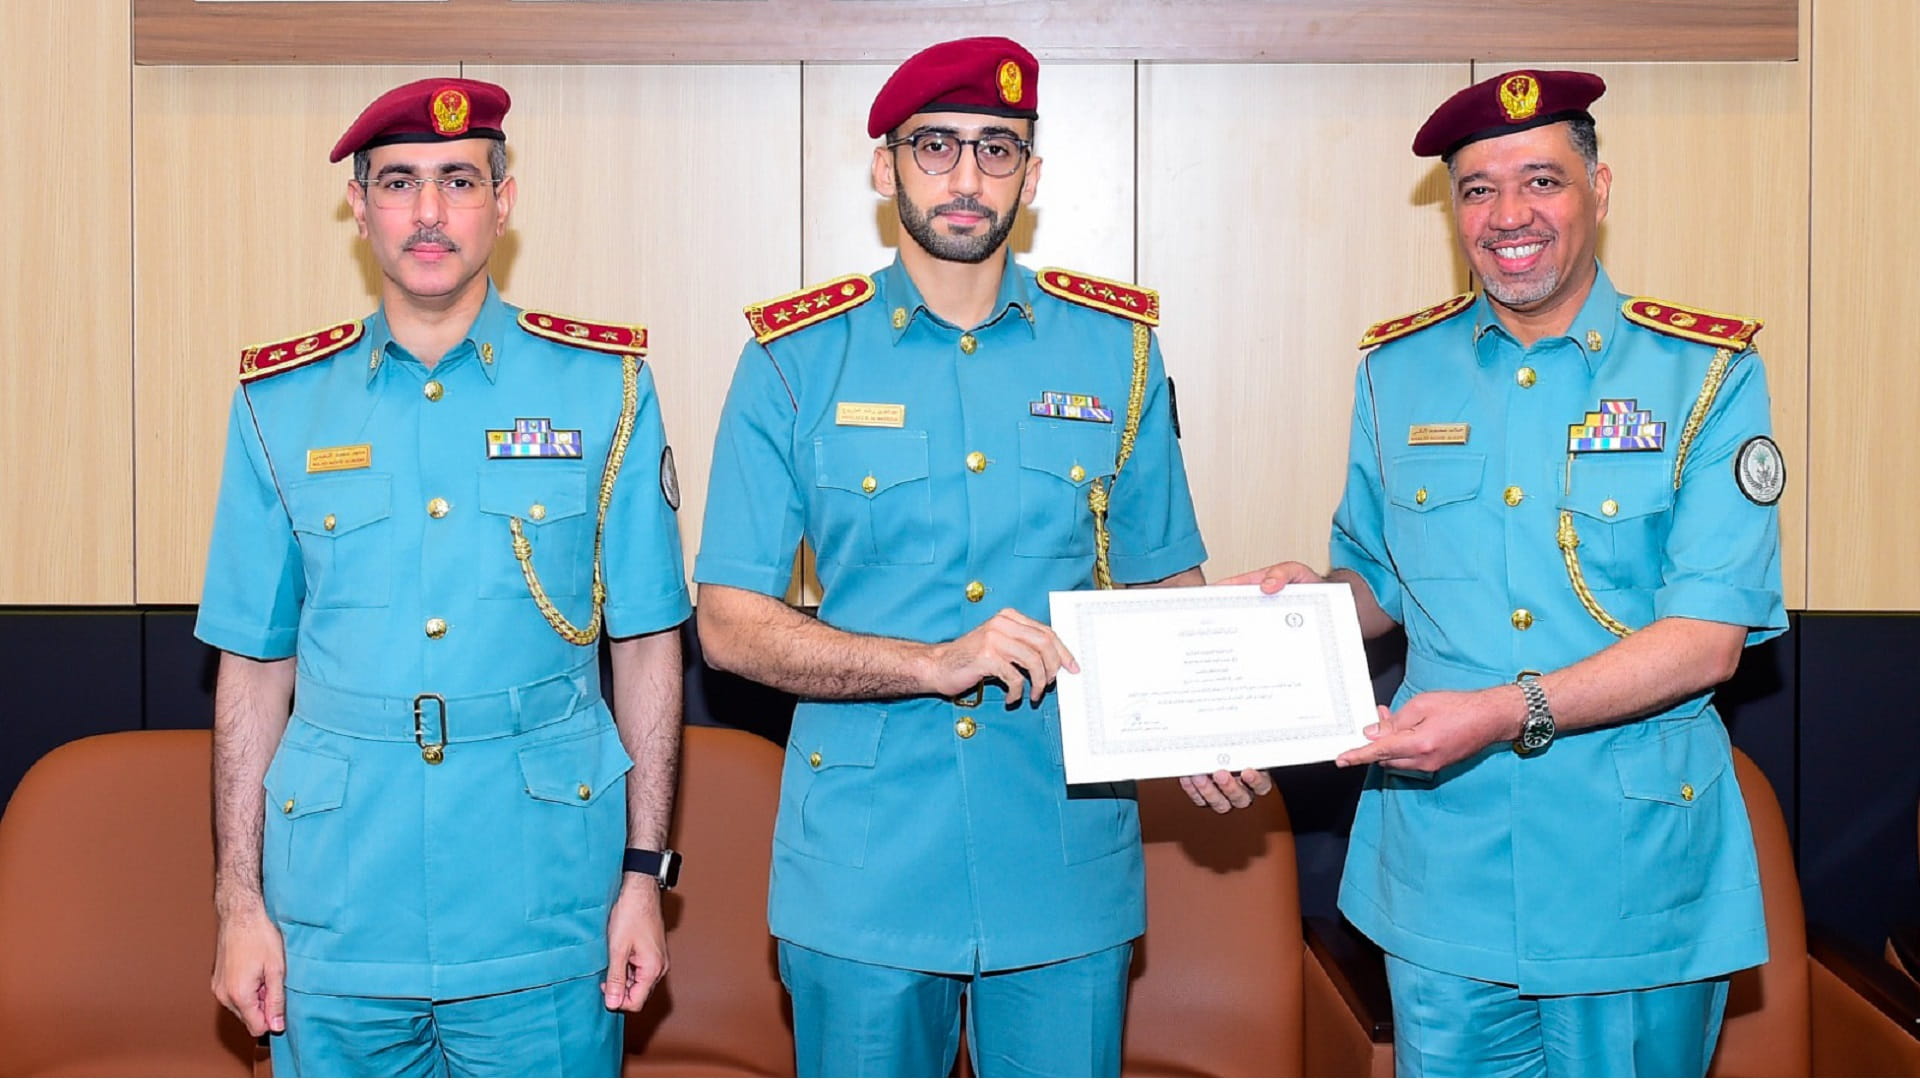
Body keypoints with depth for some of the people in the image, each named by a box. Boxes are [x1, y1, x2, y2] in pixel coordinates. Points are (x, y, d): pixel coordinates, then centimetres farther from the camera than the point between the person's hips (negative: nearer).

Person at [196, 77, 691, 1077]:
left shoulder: (603, 387, 1)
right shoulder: (281, 403, 5)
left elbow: (646, 645, 2)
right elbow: (253, 665, 7)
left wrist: (644, 872, -2)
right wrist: (239, 899, 4)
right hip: (336, 913, 1)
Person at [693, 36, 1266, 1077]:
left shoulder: (1116, 348, 6)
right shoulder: (796, 357, 0)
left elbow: (1166, 584, 12)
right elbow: (729, 623, -4)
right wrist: (934, 663, -18)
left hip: (1066, 865, 1)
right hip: (861, 871, -1)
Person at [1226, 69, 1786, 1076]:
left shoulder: (1707, 374, -5)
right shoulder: (1397, 369, 5)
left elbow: (1707, 640, -12)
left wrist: (1508, 712, -24)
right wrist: (1314, 595, -7)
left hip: (1634, 872, -2)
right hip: (1441, 866, 2)